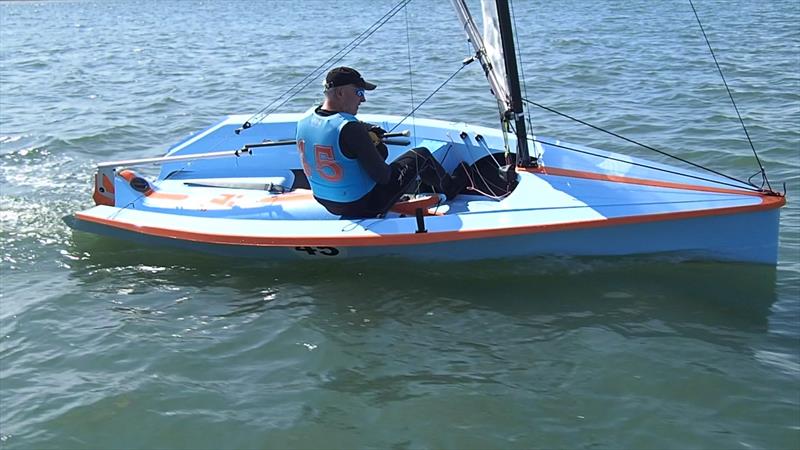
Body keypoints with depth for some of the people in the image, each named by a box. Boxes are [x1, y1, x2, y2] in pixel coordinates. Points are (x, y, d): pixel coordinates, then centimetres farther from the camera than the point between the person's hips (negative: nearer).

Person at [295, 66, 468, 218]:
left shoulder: (306, 119, -7)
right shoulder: (350, 129, -30)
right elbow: (383, 176, -24)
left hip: (325, 202, 8)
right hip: (363, 207, -8)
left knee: (380, 149, 28)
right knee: (421, 155, 8)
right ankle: (449, 188, 38)